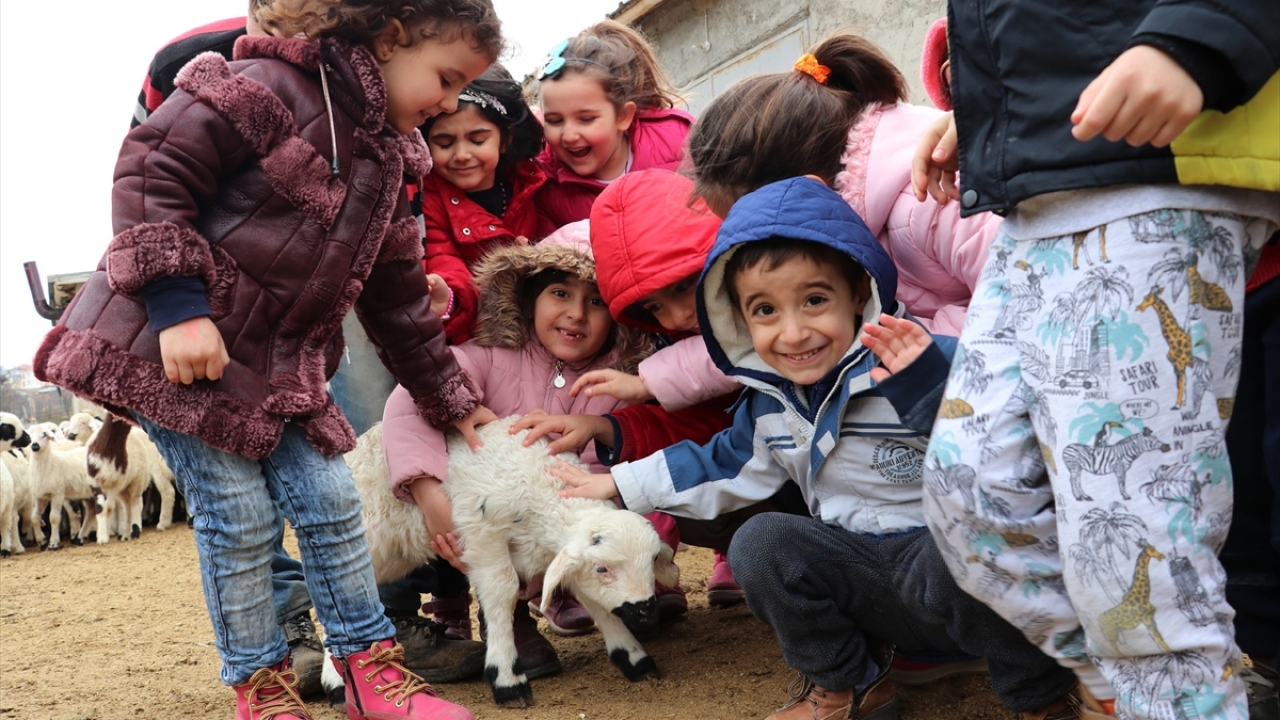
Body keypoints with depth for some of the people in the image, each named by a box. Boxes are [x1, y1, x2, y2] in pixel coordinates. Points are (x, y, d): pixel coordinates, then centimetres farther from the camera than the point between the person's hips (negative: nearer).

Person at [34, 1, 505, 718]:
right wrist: (177, 303, -26)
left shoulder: (387, 161, 11)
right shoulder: (274, 86, -14)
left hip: (280, 371, 8)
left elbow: (400, 298, 18)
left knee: (332, 500, 3)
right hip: (171, 347, -7)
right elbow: (153, 169, -20)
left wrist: (454, 399, 19)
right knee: (241, 518, -4)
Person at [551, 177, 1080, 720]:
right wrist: (619, 485, 23)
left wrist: (928, 386, -45)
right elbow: (724, 465, 22)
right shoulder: (770, 402, 4)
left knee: (945, 567, -37)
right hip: (863, 568, 6)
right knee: (760, 543, -14)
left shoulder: (925, 367, -17)